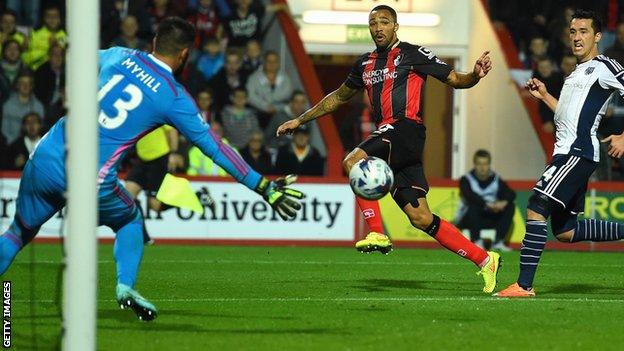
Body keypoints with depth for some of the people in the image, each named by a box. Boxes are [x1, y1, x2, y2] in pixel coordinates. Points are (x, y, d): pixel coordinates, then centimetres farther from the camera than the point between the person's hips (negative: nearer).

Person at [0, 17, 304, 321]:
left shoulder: (119, 56, 10)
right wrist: (263, 187, 10)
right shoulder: (174, 97, 0)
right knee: (130, 222, 26)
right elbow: (215, 149, 4)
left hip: (46, 157, 3)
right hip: (91, 181, -3)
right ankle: (126, 285, 4)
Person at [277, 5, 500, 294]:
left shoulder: (412, 54, 2)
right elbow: (339, 97, 33)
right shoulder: (365, 64, 21)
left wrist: (475, 75, -21)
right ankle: (484, 261, 6)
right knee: (421, 218, 0)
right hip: (386, 135, 7)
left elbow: (454, 79, 1)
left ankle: (377, 234, -22)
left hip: (406, 128, -7)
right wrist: (299, 120, 33)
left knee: (353, 162, -29)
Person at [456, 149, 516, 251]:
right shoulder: (466, 180, -5)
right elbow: (469, 196, -25)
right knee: (473, 206, -34)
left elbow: (511, 194, -6)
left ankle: (498, 242, -17)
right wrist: (487, 205, -38)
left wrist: (503, 202, -30)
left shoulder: (496, 179, 6)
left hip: (490, 219, 4)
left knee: (510, 206, -14)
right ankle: (476, 241, -25)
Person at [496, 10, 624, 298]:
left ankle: (524, 285, -21)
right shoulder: (578, 73, 24)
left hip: (578, 152, -10)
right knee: (565, 231, 11)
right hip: (567, 152, 10)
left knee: (536, 209, -19)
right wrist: (544, 96, 25)